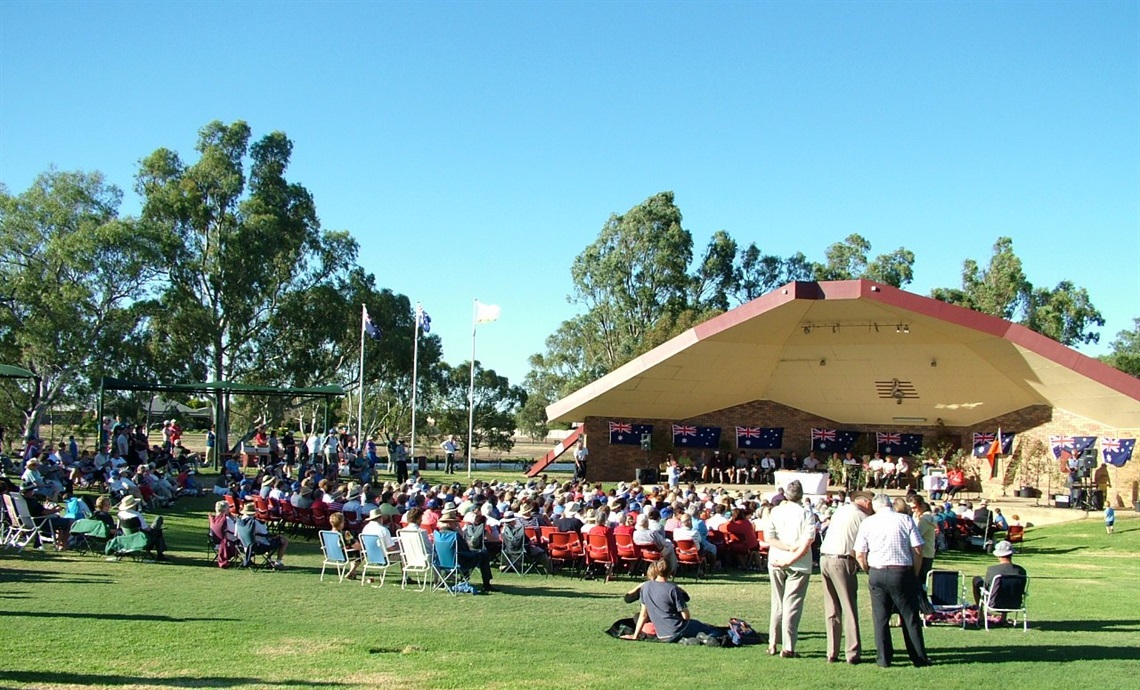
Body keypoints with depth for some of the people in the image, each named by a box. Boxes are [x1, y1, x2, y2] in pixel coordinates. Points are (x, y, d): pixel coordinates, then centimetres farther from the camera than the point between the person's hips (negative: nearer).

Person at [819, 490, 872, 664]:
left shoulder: (840, 510, 18)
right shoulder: (861, 517, -4)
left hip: (824, 558, 7)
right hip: (841, 561, -7)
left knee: (831, 609, 11)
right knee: (849, 608, 0)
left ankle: (832, 653, 11)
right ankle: (853, 653, 0)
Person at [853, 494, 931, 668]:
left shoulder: (867, 523, 2)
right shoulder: (905, 520, 0)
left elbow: (859, 555, 0)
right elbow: (918, 551, -4)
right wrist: (915, 574, 8)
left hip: (877, 573, 1)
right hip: (903, 572, -1)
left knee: (880, 618, 9)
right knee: (910, 617, 9)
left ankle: (883, 658, 9)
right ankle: (919, 658, 14)